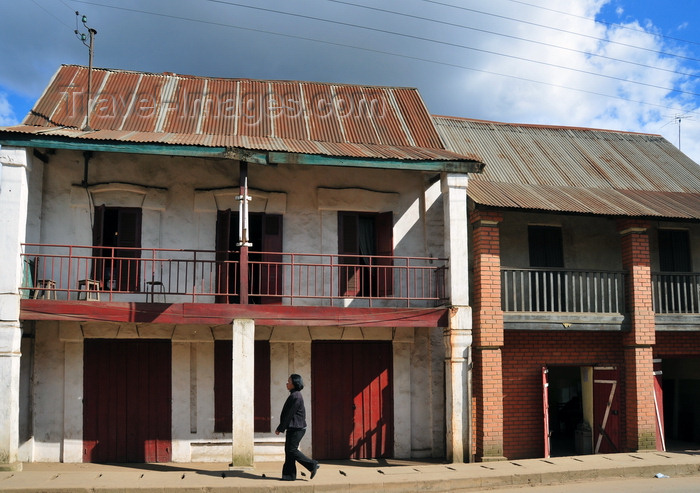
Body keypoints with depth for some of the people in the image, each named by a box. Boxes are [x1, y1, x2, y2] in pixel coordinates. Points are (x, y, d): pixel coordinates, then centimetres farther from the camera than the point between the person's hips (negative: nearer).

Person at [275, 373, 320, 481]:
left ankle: (312, 465, -2)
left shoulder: (296, 397, -17)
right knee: (288, 450, 8)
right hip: (293, 428, 10)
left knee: (292, 450, -9)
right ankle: (289, 475, 10)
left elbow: (289, 414, -19)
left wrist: (280, 428, -15)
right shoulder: (294, 395, 15)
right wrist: (282, 428, 21)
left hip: (296, 429, -10)